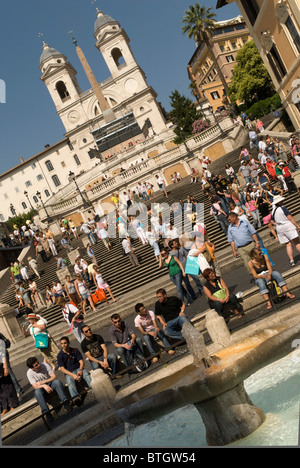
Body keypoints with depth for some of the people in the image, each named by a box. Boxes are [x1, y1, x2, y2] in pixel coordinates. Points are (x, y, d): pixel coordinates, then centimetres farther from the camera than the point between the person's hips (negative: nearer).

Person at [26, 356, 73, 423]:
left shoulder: (45, 365, -15)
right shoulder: (29, 373, -15)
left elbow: (54, 377, -15)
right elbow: (35, 386, -20)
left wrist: (42, 382, -24)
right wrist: (44, 386, -40)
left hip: (51, 384, 1)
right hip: (41, 388, 0)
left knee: (57, 381, -32)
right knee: (37, 392, -34)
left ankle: (65, 403, -35)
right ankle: (46, 413, -36)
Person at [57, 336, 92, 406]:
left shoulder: (75, 350, 10)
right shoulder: (60, 355, 2)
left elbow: (81, 362, 5)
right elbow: (62, 369, -6)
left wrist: (80, 370, -17)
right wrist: (73, 375, -20)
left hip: (78, 369, 2)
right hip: (68, 372, -2)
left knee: (86, 374, -32)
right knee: (70, 382, -35)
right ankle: (76, 398, -58)